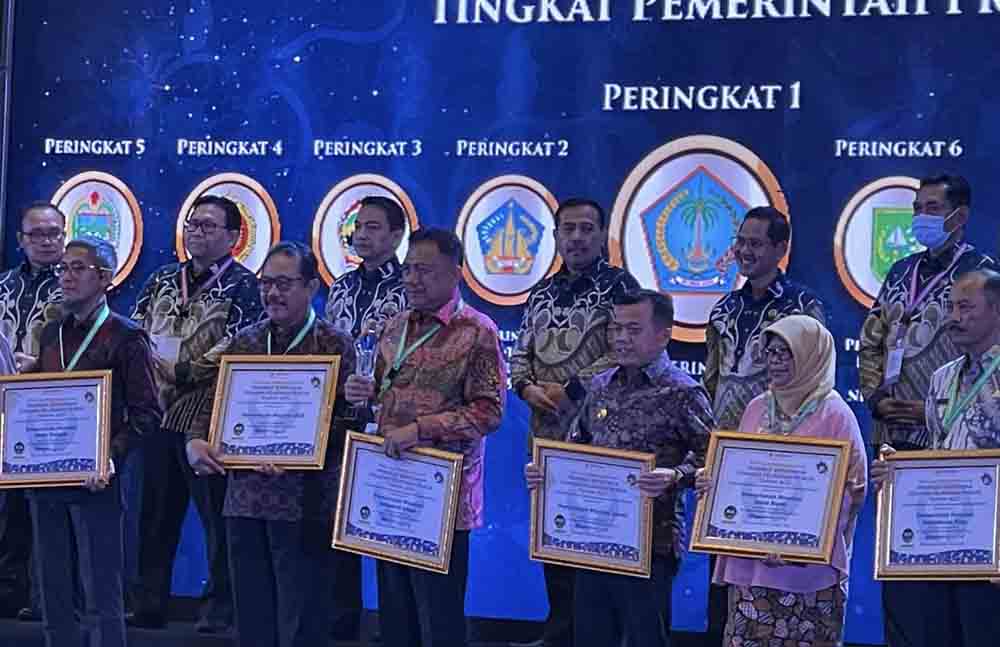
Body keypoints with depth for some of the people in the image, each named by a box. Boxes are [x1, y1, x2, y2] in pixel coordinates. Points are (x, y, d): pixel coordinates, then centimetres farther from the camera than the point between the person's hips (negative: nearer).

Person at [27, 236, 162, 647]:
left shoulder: (125, 338, -5)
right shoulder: (51, 334, 14)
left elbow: (146, 413, -9)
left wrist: (112, 456, -21)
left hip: (93, 480, -6)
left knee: (101, 594, -3)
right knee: (52, 593, 11)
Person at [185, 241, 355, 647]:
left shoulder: (334, 346, -2)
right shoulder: (243, 343, 13)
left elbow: (346, 419, -9)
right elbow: (212, 404, 14)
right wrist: (195, 441, -6)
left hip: (304, 503, -5)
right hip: (246, 499, 5)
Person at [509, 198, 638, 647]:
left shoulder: (619, 285, -5)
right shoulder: (542, 292, 14)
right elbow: (520, 353, 17)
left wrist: (573, 389, -16)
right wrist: (527, 387, -3)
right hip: (547, 433, 7)